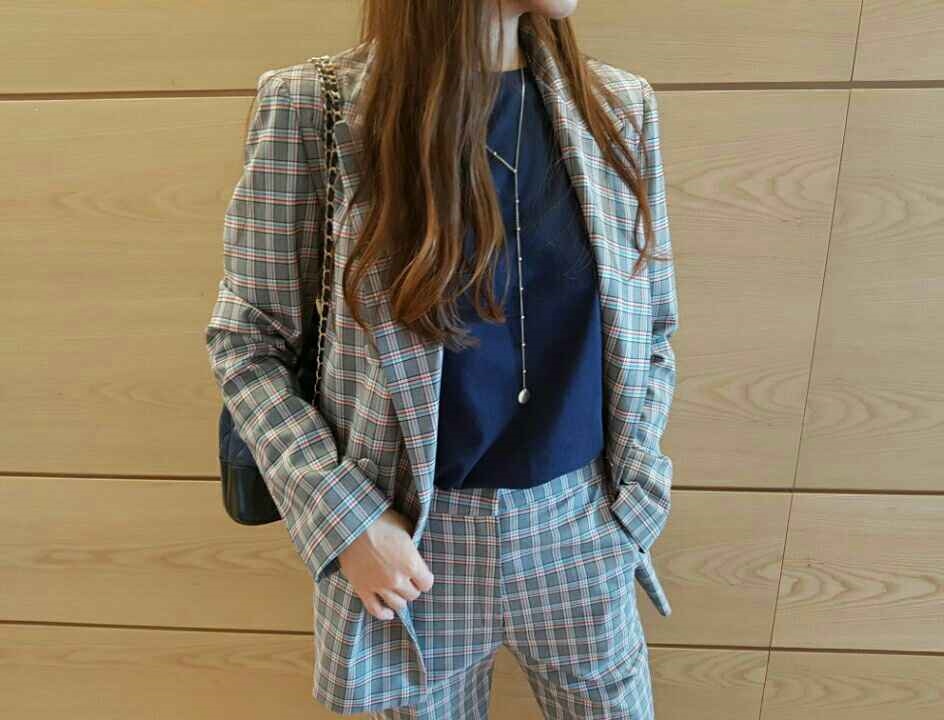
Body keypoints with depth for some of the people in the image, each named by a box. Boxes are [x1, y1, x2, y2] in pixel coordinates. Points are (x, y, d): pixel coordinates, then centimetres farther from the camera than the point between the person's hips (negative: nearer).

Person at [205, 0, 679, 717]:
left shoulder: (619, 103, 0)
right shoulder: (312, 103, -11)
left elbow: (651, 328, 6)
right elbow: (245, 342, -5)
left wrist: (630, 498, 1)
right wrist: (346, 519, -13)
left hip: (579, 530, 3)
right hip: (409, 540, -2)